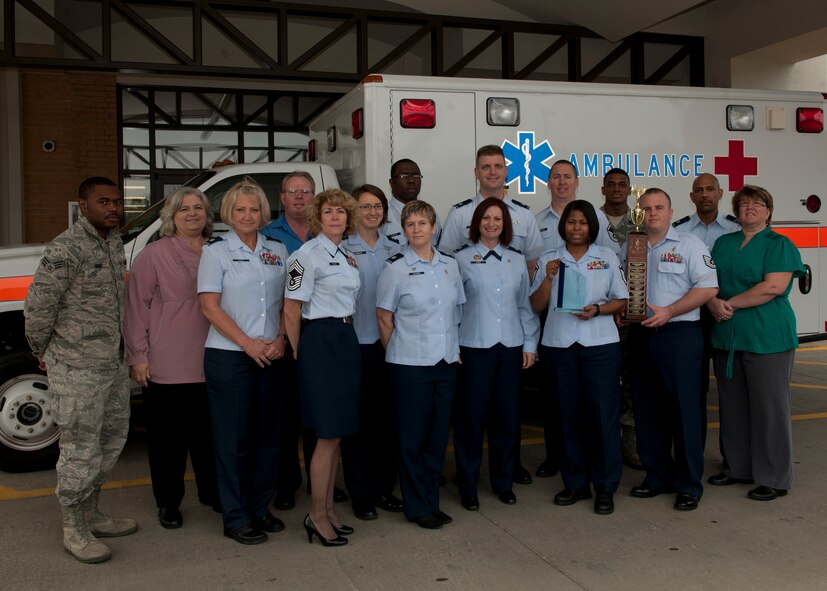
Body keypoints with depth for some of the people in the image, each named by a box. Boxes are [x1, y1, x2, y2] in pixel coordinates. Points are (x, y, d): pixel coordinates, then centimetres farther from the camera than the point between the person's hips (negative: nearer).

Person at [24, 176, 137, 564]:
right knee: (81, 450, 0)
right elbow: (37, 305, -17)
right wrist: (42, 351, -5)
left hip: (113, 363, 9)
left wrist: (125, 351, 15)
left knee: (111, 440, 18)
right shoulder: (67, 249, -18)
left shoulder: (114, 242, 9)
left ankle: (91, 517, 34)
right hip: (78, 368, -9)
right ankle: (74, 532, 16)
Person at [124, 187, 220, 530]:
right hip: (166, 367, -4)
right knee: (167, 436, 7)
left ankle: (211, 492, 32)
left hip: (209, 364, 4)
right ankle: (168, 503, 22)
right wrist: (138, 356, -9)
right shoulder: (154, 255, -5)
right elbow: (137, 306, -6)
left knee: (208, 432, 15)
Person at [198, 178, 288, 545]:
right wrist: (248, 343, -13)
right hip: (228, 358, -4)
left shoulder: (277, 251, 10)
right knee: (233, 438, 2)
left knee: (267, 435, 10)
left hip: (271, 358, 5)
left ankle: (260, 509, 24)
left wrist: (280, 339, -4)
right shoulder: (216, 251, -2)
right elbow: (210, 307, -8)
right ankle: (236, 518, 12)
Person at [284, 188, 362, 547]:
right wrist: (299, 352, -6)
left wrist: (347, 339, 13)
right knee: (328, 435, -5)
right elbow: (291, 310, -11)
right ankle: (316, 516, 7)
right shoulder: (308, 255, -10)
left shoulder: (345, 256, 15)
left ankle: (327, 510, 22)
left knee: (336, 433, 11)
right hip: (321, 342, -8)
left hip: (347, 340, 8)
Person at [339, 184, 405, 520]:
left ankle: (383, 488, 23)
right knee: (357, 419, 2)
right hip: (356, 342, -4)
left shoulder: (394, 250, 11)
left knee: (386, 417, 10)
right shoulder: (343, 249, -3)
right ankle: (360, 494, 14)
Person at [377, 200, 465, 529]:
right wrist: (397, 353, 1)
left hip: (446, 361, 5)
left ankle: (431, 501, 24)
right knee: (413, 436, 3)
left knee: (439, 434, 10)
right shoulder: (395, 268, -5)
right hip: (410, 364, -5)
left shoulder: (449, 265, 9)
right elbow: (384, 317, -2)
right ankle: (417, 507, 15)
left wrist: (455, 348, 11)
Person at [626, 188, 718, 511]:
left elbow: (707, 287, -9)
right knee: (647, 410, 10)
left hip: (679, 335, -5)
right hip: (640, 336, 5)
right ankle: (657, 476, 22)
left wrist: (669, 311, -16)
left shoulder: (689, 245, -1)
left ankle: (689, 484, 8)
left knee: (684, 409, -2)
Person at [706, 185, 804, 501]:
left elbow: (774, 287, -16)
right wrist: (714, 303, -11)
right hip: (726, 335, 6)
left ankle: (774, 478, 9)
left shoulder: (779, 245, -2)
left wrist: (731, 304, -14)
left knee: (768, 407, -1)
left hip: (766, 337, -6)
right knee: (732, 405, 12)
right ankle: (739, 467, 24)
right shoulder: (723, 243, 15)